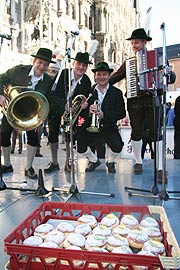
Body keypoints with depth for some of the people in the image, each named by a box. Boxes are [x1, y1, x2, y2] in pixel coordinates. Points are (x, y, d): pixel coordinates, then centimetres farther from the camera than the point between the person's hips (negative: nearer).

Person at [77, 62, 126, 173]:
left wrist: (104, 115, -21)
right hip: (90, 127, 2)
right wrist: (88, 111, -22)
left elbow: (122, 113, -7)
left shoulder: (117, 93, 2)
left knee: (117, 146, -26)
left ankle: (110, 161, 14)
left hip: (109, 128, -1)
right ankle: (94, 160, 18)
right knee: (80, 146, -18)